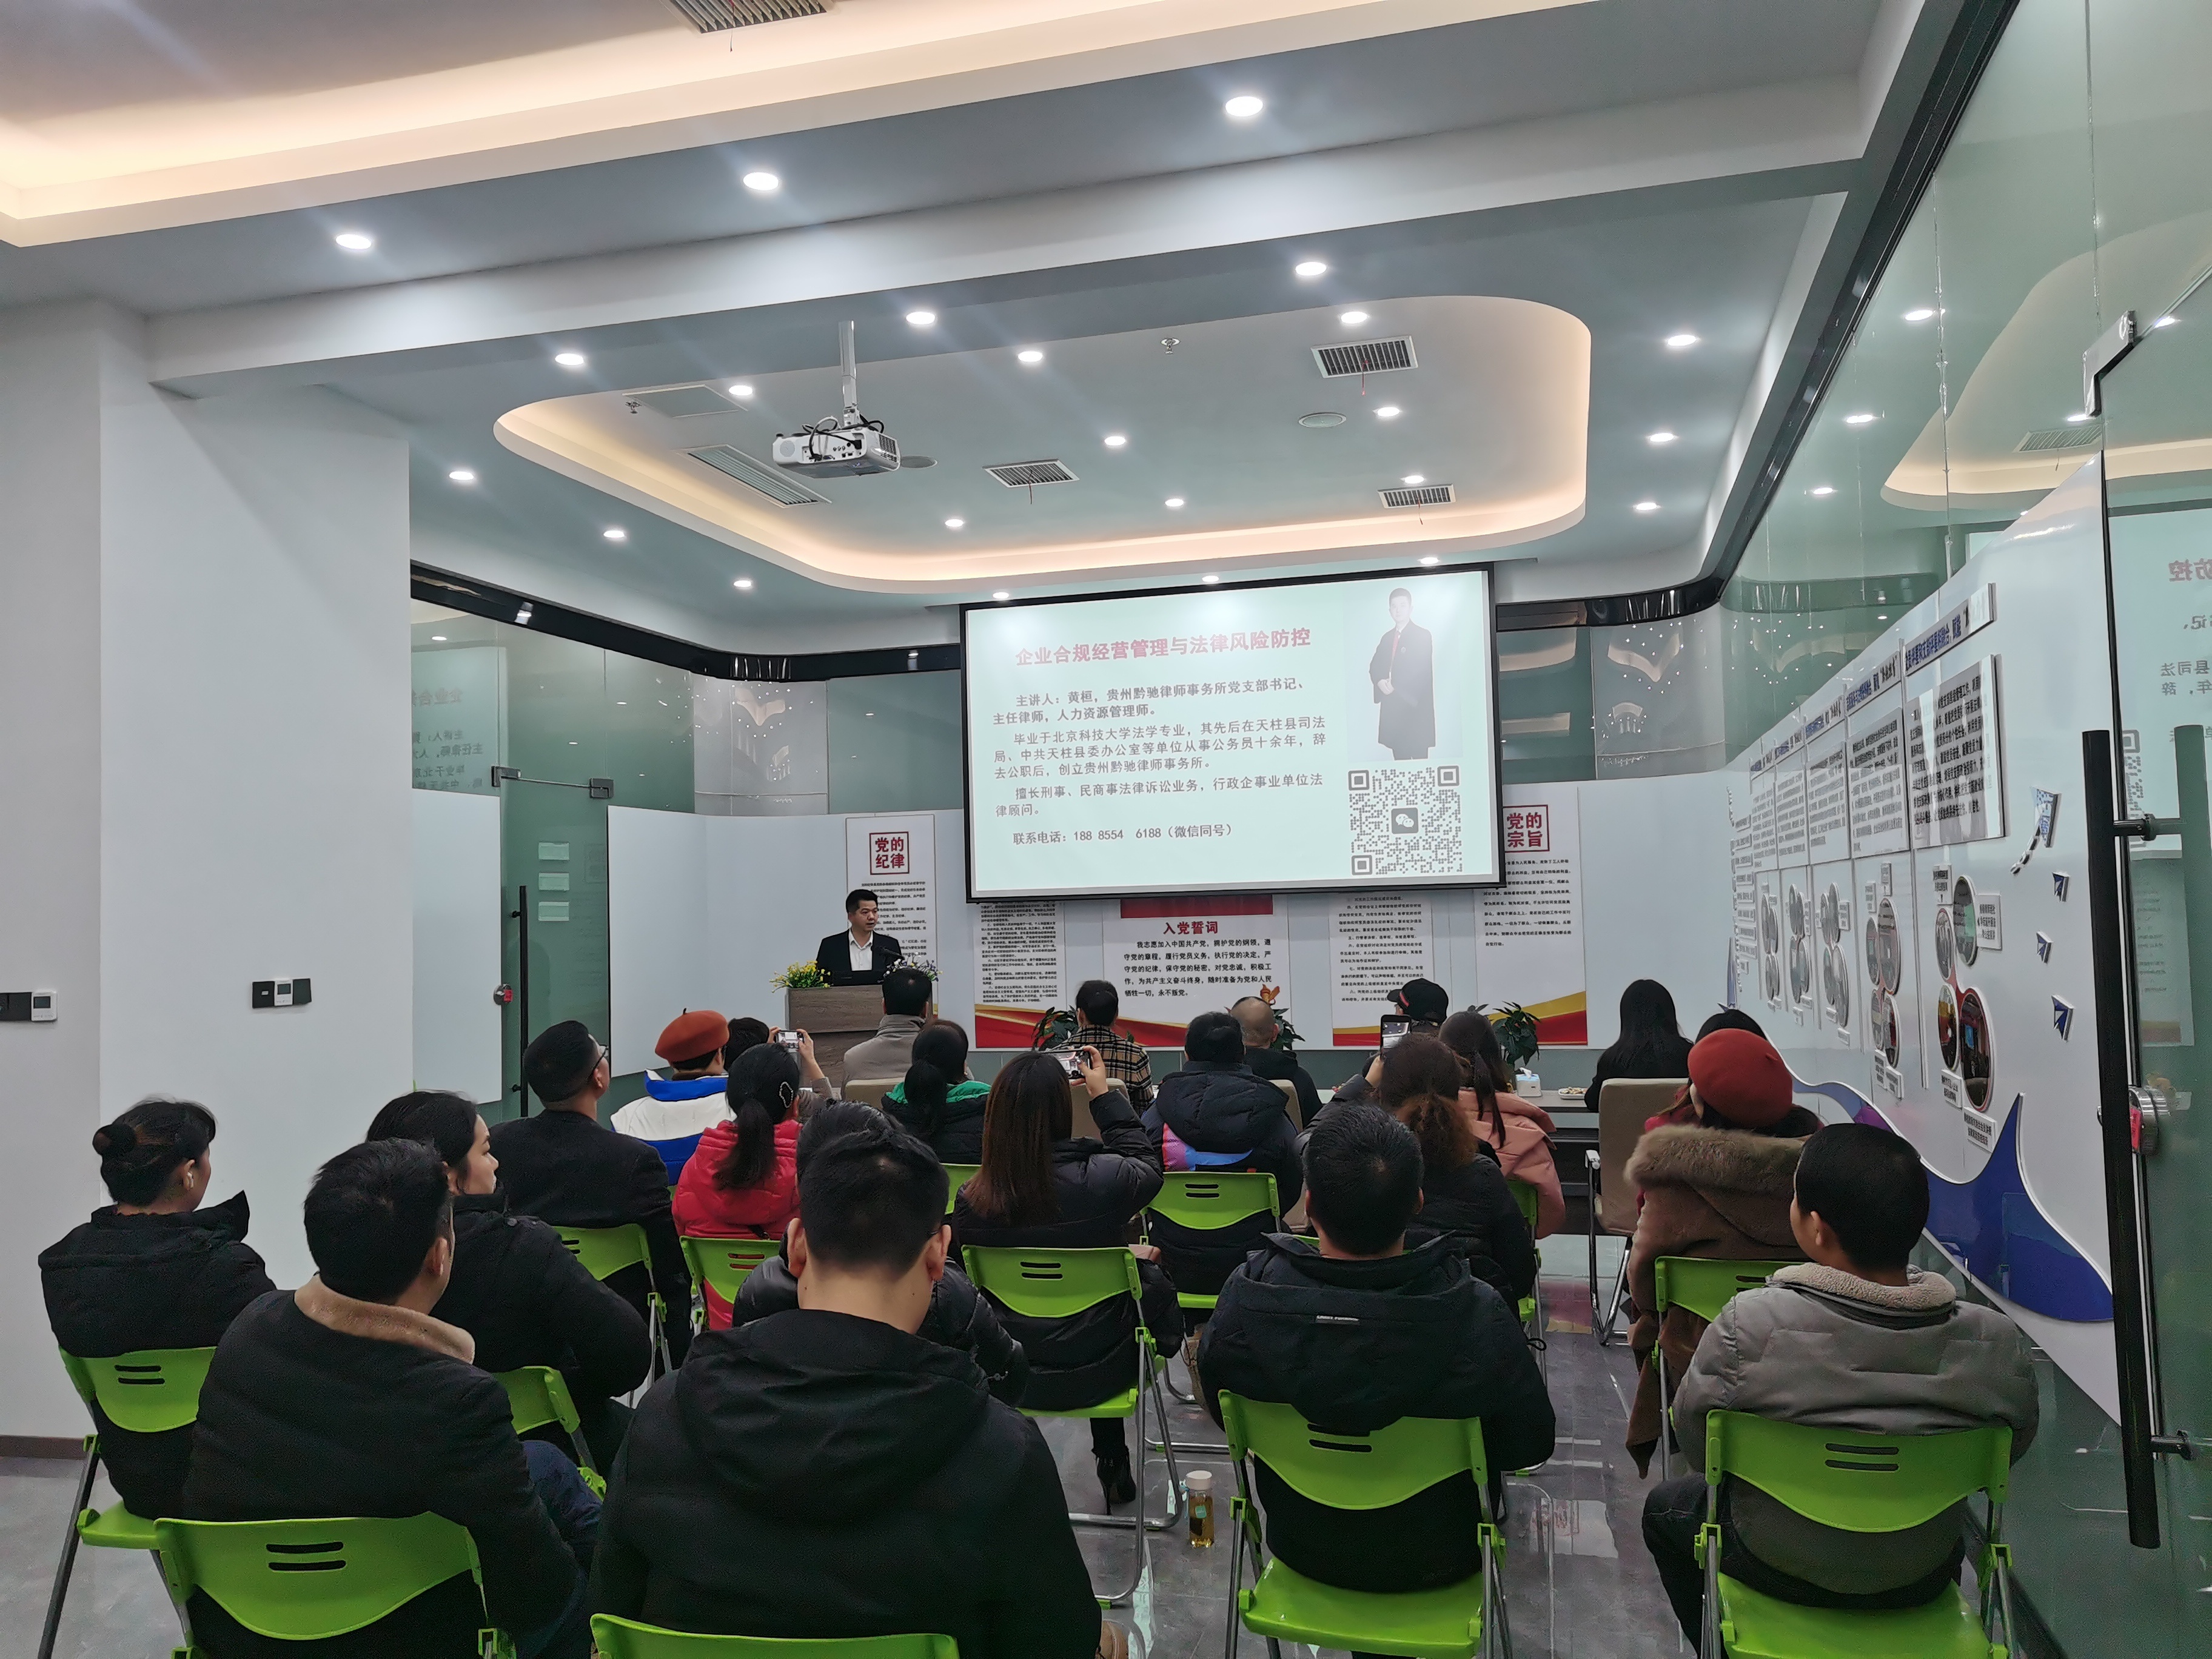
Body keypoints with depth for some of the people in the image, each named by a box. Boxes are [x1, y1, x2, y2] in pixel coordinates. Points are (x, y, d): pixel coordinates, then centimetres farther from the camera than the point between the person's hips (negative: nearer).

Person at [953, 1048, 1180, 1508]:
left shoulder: (971, 1199, -18)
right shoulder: (1102, 1178, -26)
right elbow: (1147, 1164, 0)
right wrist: (1103, 1094, 8)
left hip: (1010, 1373, 3)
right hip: (1096, 1371, -3)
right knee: (1151, 1277, 25)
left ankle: (1111, 1462, 47)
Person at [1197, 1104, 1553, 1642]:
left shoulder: (1244, 1301, -29)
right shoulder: (1480, 1316, -34)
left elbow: (1222, 1412, -8)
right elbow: (1530, 1447, -15)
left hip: (1303, 1548, 1)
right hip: (1435, 1561, -1)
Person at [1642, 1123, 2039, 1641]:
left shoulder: (1750, 1325, -30)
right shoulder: (1998, 1343, -23)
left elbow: (1694, 1440, -14)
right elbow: (2011, 1448, -3)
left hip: (1780, 1565, -2)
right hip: (1924, 1578, 3)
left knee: (1666, 1504, 28)